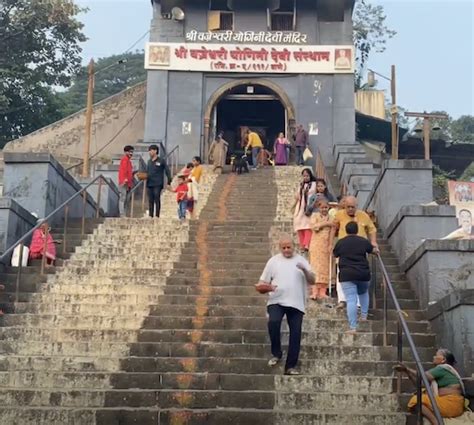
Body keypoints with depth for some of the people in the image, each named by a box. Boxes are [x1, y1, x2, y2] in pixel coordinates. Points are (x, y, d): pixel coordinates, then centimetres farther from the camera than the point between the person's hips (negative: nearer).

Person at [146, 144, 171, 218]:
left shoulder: (161, 161, -2)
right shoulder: (149, 161, 16)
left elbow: (167, 171, -1)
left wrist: (169, 182, -7)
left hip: (158, 184, -6)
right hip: (149, 184, 6)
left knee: (157, 200, -6)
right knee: (150, 200, 8)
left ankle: (157, 215, -3)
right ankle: (150, 215, 13)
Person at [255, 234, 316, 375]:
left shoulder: (301, 260, 10)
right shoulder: (273, 261, 9)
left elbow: (312, 281, 3)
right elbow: (263, 283, 11)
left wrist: (305, 271, -17)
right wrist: (266, 287, -12)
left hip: (296, 304, 2)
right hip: (276, 301, -1)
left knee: (295, 334, 0)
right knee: (273, 322, -28)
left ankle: (290, 366, 10)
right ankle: (276, 353, -8)